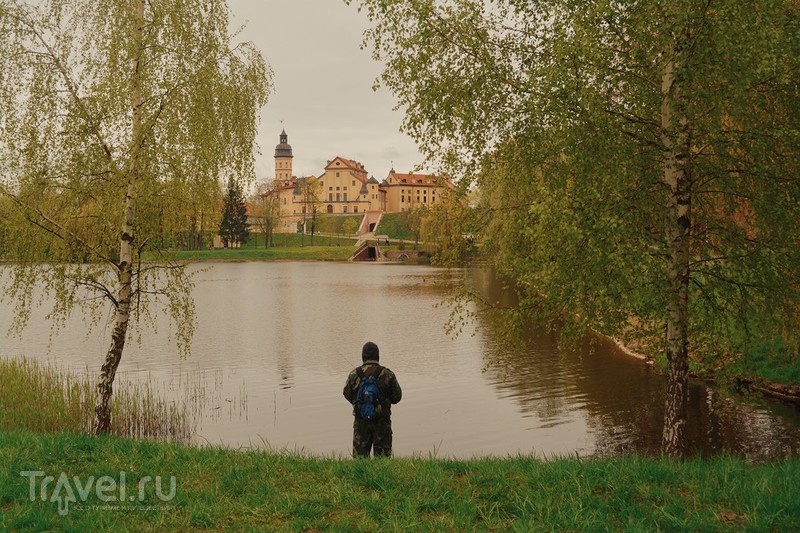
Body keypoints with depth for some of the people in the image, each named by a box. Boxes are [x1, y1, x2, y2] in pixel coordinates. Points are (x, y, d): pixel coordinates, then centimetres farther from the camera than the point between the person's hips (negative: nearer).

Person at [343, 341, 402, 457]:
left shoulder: (354, 375, -6)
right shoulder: (388, 375, -9)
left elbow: (348, 395, 6)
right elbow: (397, 397, -2)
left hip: (361, 420, 1)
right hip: (382, 420, -1)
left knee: (360, 454, 10)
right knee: (382, 455, 9)